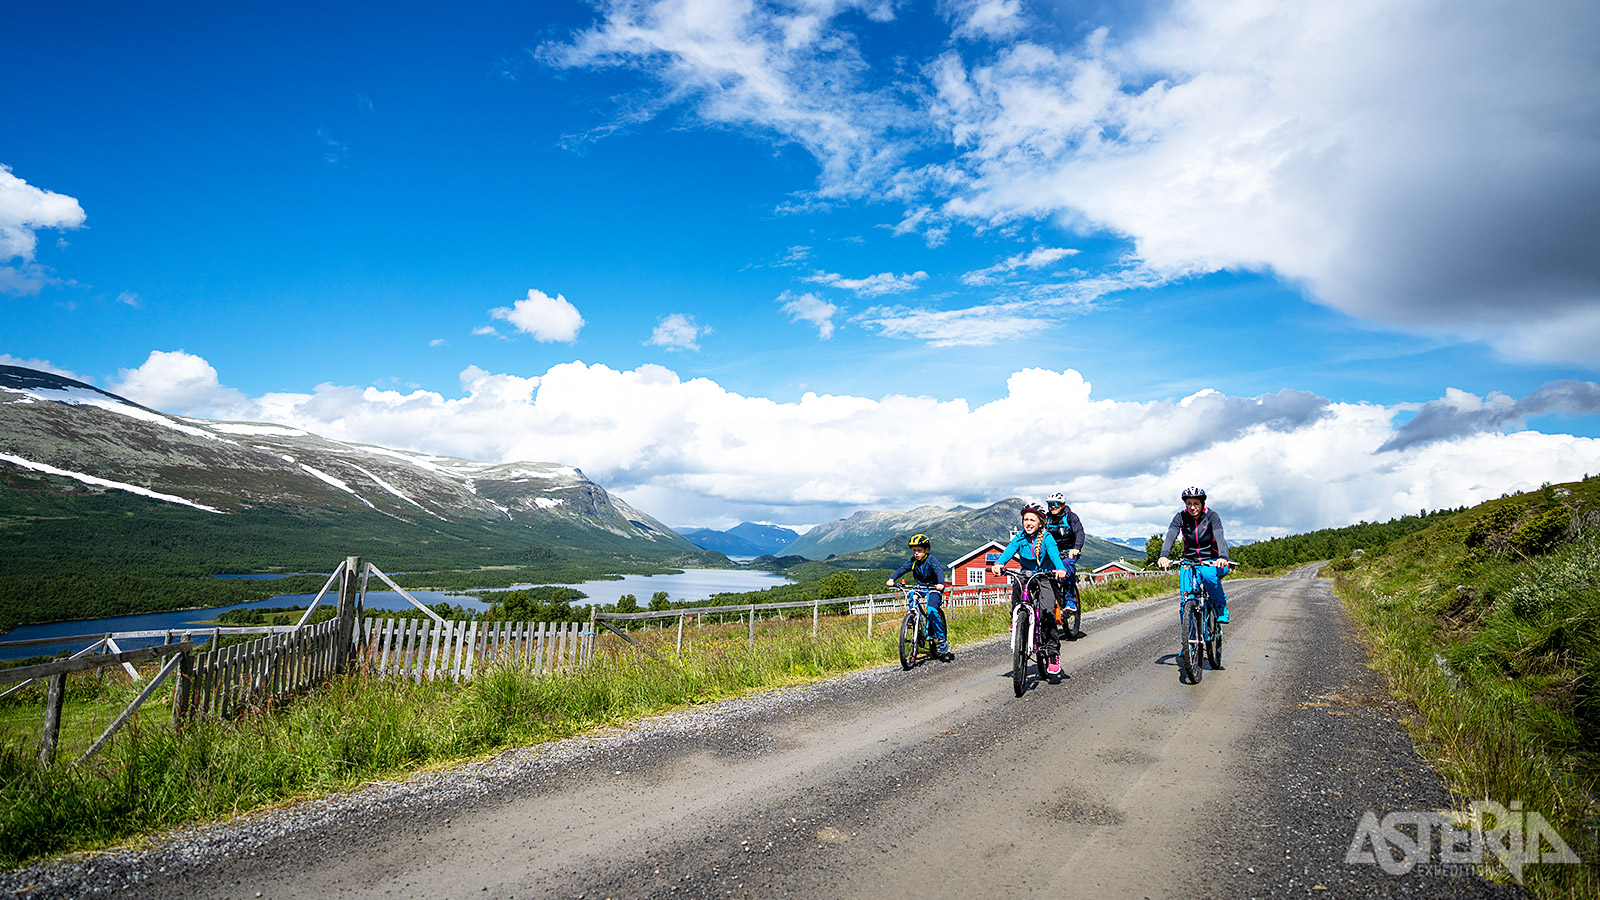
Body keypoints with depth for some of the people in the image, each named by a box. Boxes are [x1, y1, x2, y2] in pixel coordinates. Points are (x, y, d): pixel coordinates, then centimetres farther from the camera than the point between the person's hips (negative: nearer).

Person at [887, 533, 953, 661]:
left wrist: (940, 584, -51)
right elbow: (902, 569, -11)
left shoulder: (931, 560, -15)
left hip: (933, 589, -6)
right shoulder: (913, 561, 0)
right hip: (919, 588, 6)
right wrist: (892, 579, -29)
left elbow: (939, 571, -30)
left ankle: (942, 639, -16)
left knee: (931, 611, -25)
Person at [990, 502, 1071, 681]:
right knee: (1016, 586, -28)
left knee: (1047, 612, -18)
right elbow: (1009, 550, -18)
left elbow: (1054, 553, -26)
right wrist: (999, 563, -39)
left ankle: (1053, 654, -10)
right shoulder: (1020, 537, -2)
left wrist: (1060, 569, -47)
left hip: (1045, 577, -4)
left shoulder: (1046, 538, -10)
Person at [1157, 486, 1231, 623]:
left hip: (1211, 561, -2)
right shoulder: (1181, 517, -6)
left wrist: (1223, 557, -46)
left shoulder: (1211, 516, -10)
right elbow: (1170, 536, -21)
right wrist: (1163, 555, -41)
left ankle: (1221, 605, -9)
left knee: (1208, 575, -36)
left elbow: (1219, 537, -26)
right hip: (1190, 562, 2)